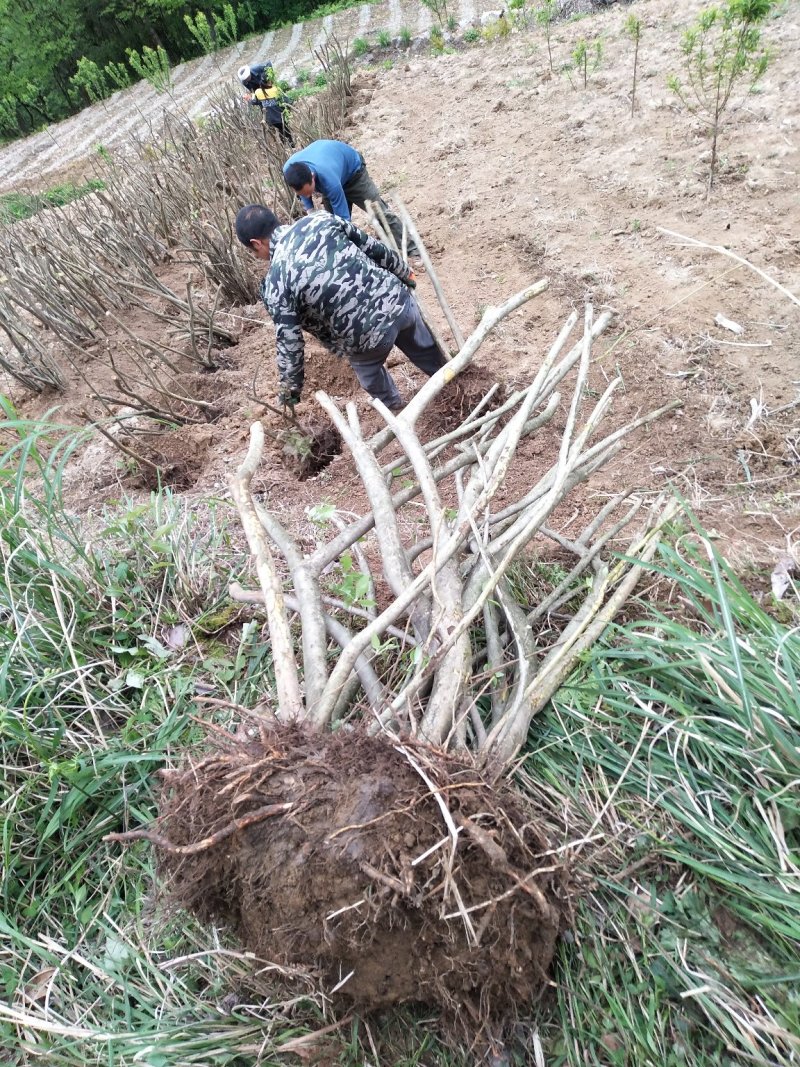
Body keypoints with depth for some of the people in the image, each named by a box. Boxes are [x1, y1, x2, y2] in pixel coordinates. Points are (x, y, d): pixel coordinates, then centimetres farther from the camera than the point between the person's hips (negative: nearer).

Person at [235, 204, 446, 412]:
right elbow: (373, 247, 7)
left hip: (366, 335, -4)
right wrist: (405, 274, 23)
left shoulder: (274, 285, -11)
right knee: (427, 351, 33)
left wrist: (290, 389, 5)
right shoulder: (320, 220, 1)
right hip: (396, 299, 4)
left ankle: (392, 406, 56)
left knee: (368, 369, 32)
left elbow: (288, 341, -9)